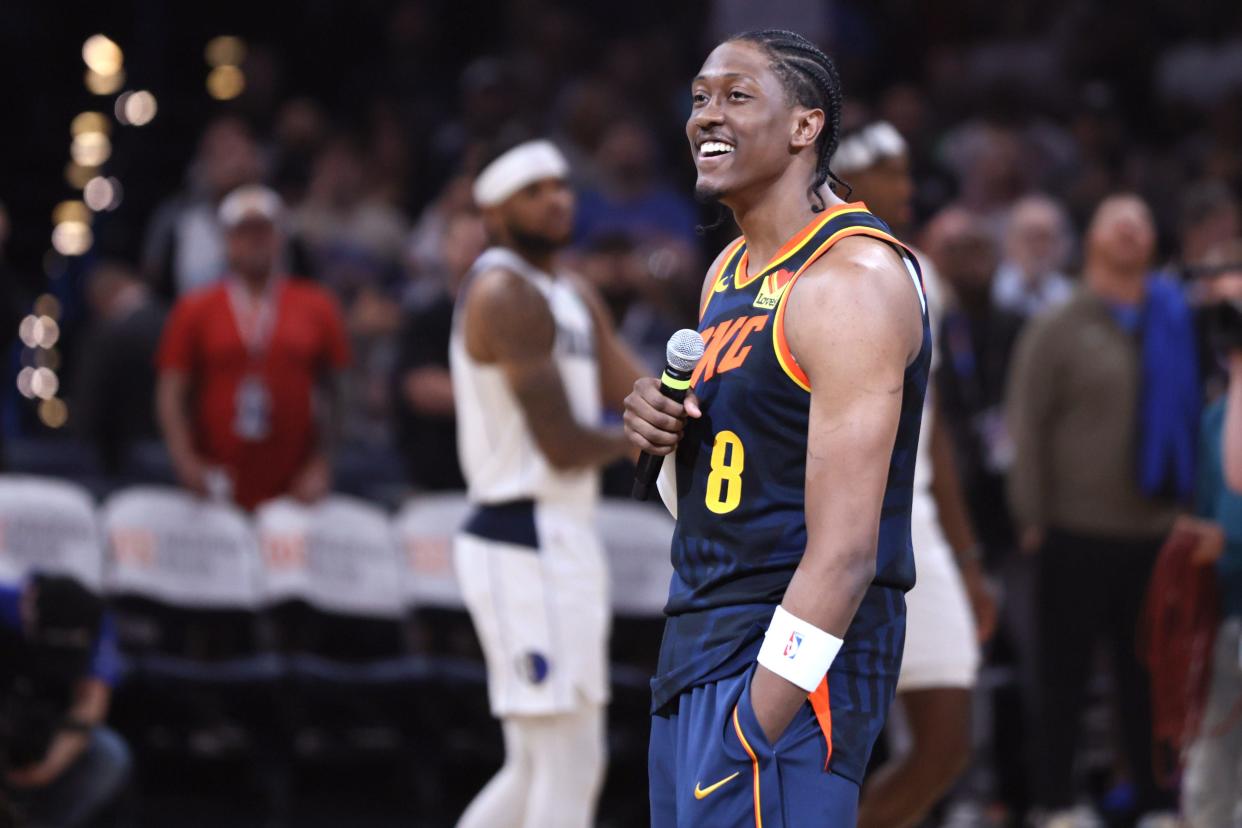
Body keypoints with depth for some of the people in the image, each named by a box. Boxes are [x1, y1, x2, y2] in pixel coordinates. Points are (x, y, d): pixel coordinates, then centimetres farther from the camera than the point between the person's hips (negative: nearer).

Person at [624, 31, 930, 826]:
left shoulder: (850, 279, -15)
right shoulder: (728, 273, 14)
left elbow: (844, 553, -22)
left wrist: (751, 735, -25)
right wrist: (663, 426, 2)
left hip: (792, 664, -9)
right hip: (700, 642, 9)